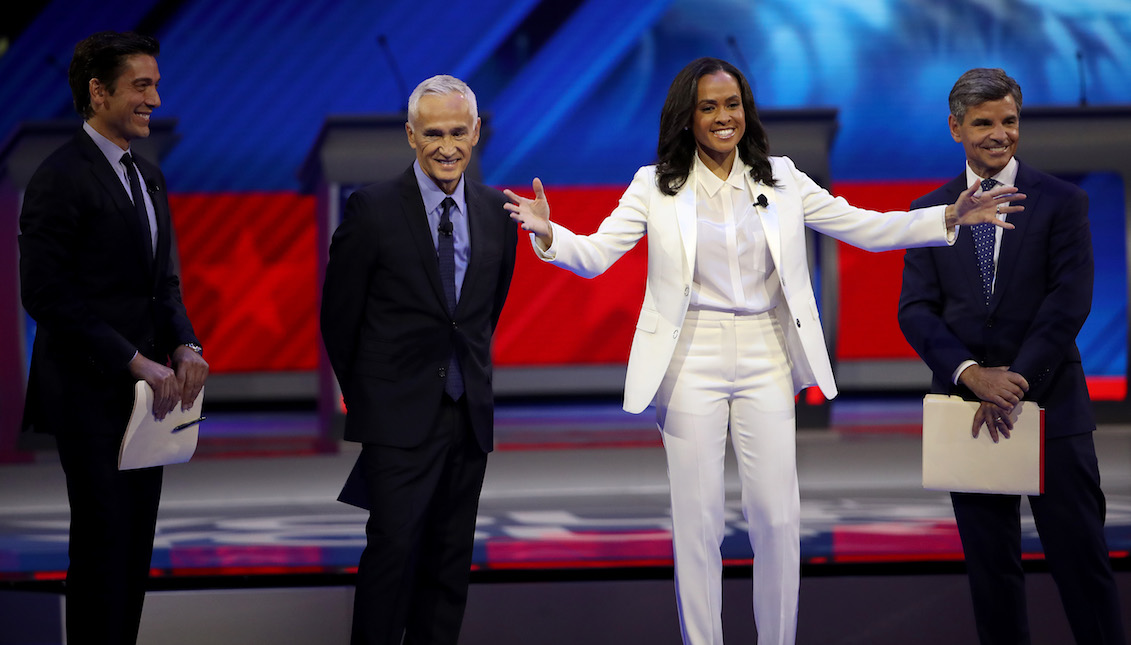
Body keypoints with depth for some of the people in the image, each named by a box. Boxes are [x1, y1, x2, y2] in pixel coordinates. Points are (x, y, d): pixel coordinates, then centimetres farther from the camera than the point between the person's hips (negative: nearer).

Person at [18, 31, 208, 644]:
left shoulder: (148, 176, 15)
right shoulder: (60, 178, -12)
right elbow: (46, 294, -18)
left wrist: (184, 345, -1)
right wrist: (135, 362, -18)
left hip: (145, 387, 8)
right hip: (91, 393, -8)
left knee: (137, 545, 9)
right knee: (102, 543, -4)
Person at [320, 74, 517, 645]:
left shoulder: (497, 212, 6)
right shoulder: (373, 210, -7)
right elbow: (339, 315, 2)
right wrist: (362, 394, 11)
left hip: (469, 413, 5)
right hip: (399, 417, -5)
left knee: (451, 559, 8)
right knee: (394, 547, -12)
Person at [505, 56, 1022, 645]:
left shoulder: (781, 180, 5)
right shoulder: (656, 186, 0)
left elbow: (865, 228, 4)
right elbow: (595, 255, -6)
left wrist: (949, 218, -8)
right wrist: (547, 233, -28)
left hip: (766, 363, 2)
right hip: (691, 362, -2)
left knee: (778, 516, 1)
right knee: (697, 519, 2)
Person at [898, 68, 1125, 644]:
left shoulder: (1062, 202, 2)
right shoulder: (929, 212, 8)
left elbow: (1068, 304, -7)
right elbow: (915, 310, 1)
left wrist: (1016, 381, -16)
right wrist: (971, 374, -15)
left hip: (1051, 403, -2)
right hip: (968, 404, 2)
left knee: (1081, 558, -3)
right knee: (990, 565, 7)